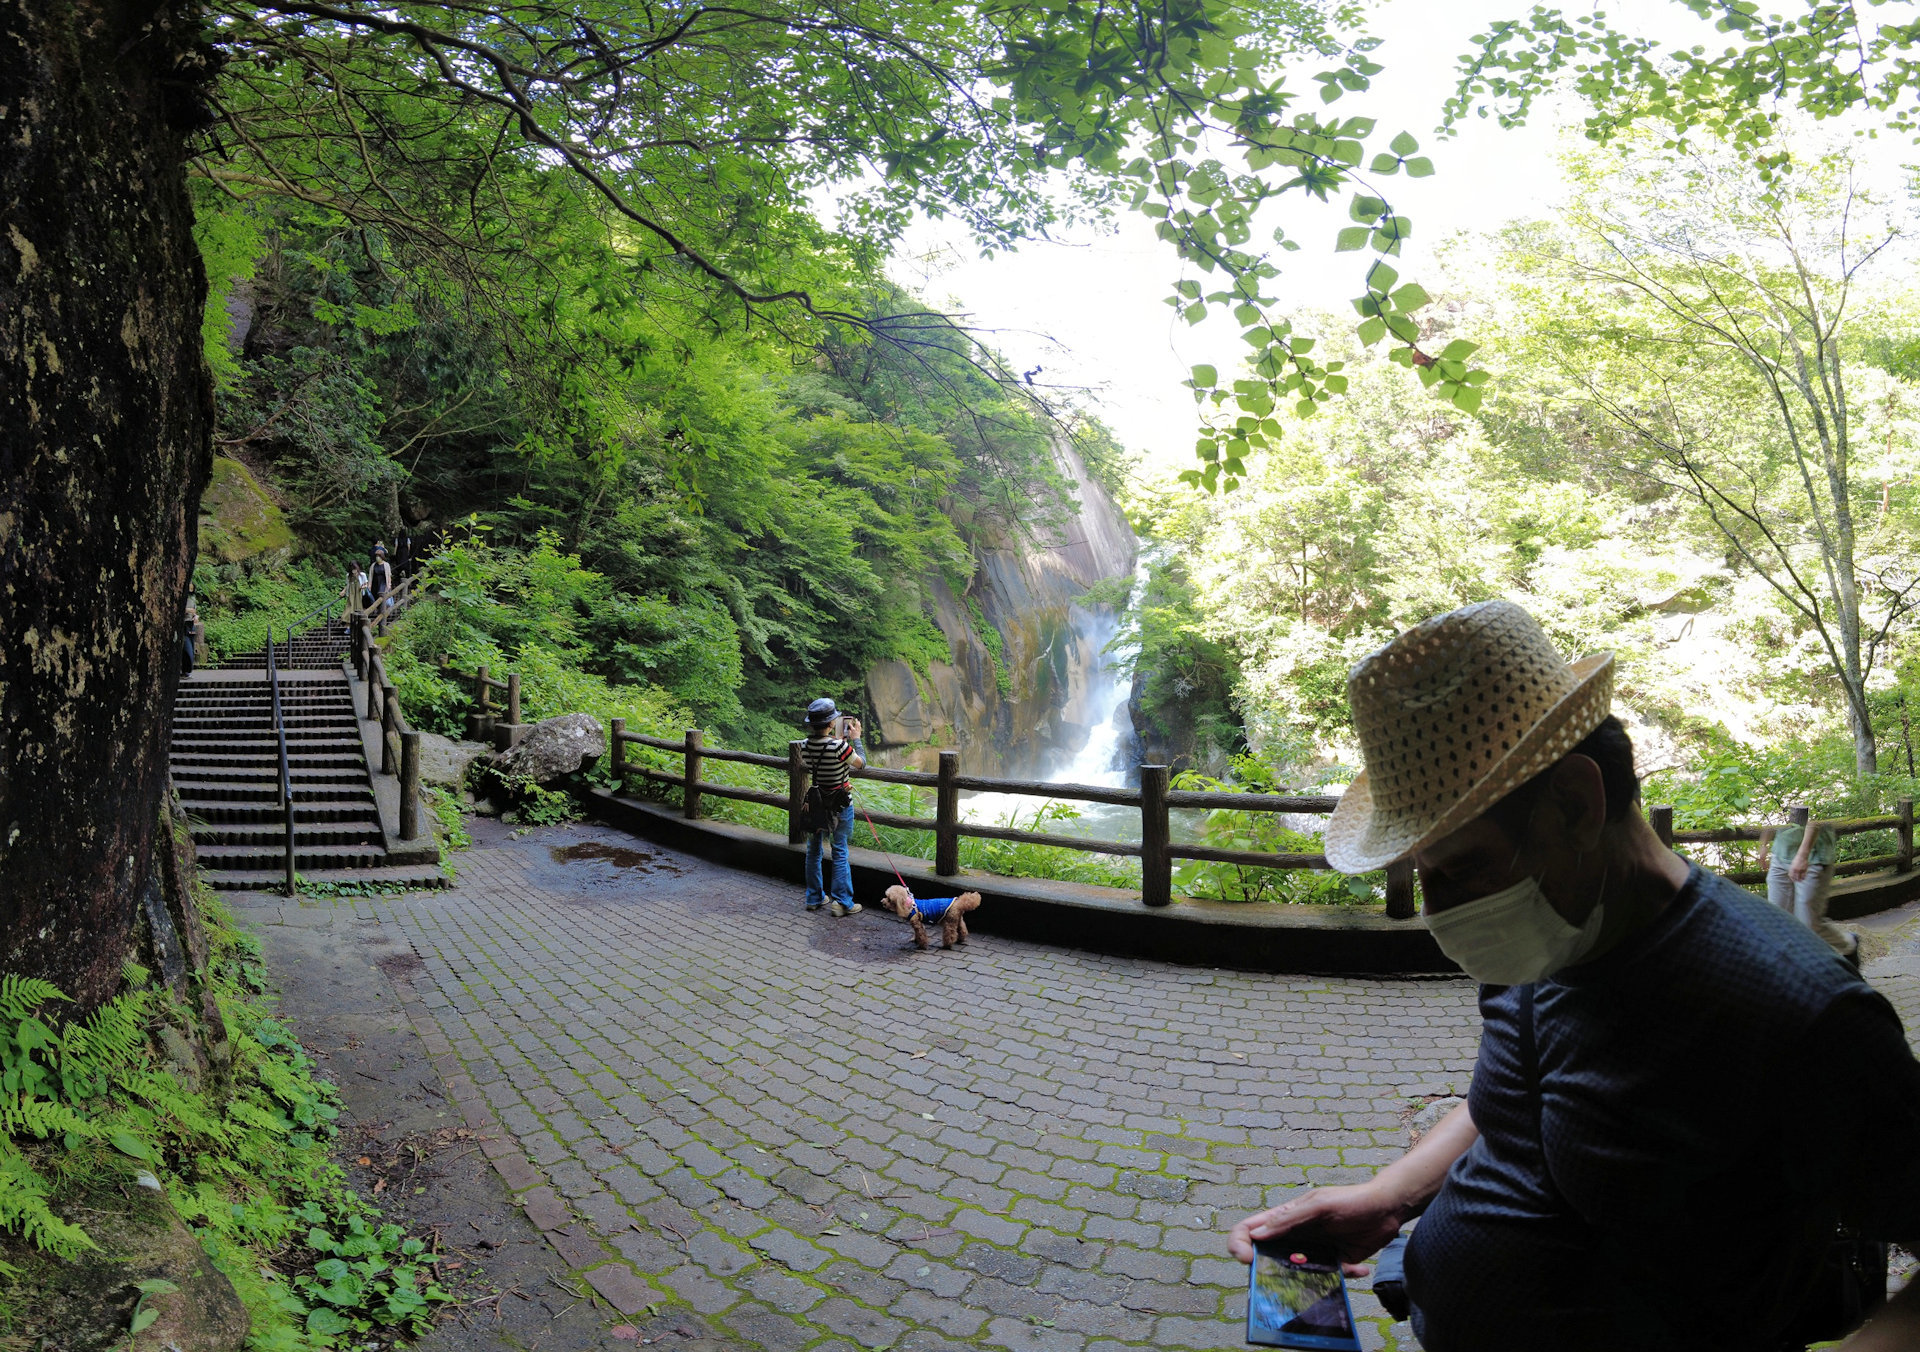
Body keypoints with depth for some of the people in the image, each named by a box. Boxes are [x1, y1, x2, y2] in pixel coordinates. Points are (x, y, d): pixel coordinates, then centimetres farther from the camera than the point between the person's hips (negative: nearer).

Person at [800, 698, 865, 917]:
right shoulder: (838, 746, -24)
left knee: (814, 850, 16)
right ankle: (842, 903, 5)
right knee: (839, 852, 1)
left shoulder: (806, 746, -7)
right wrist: (856, 739, 4)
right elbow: (861, 764, -10)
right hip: (840, 806, -5)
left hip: (816, 802, 6)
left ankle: (814, 898, 27)